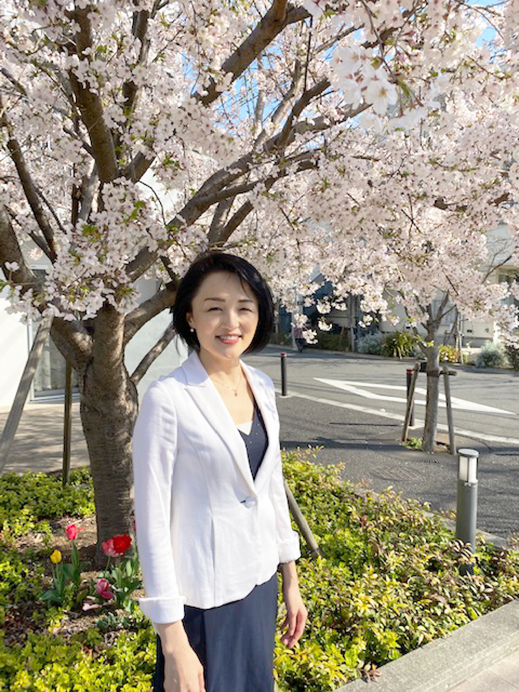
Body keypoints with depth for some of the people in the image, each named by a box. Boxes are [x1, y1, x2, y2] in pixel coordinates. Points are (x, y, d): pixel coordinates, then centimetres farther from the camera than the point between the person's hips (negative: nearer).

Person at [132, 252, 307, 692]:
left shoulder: (262, 387, -2)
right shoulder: (168, 399, -20)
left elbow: (273, 488, 7)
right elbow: (152, 521, -17)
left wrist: (291, 581, 11)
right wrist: (173, 644, -13)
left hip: (262, 584, 6)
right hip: (203, 599, -6)